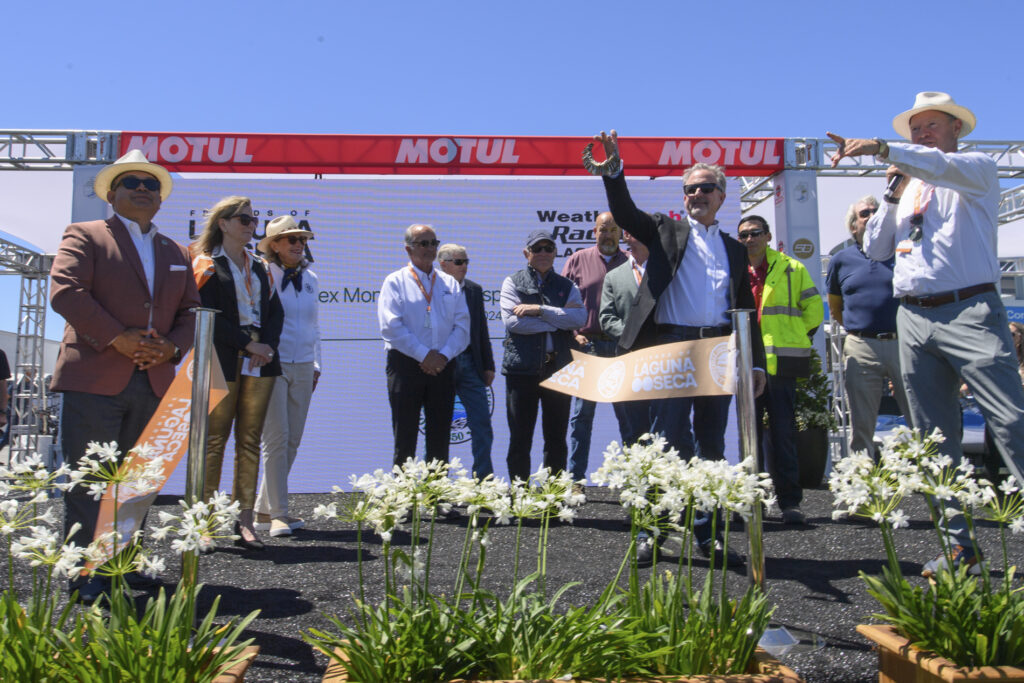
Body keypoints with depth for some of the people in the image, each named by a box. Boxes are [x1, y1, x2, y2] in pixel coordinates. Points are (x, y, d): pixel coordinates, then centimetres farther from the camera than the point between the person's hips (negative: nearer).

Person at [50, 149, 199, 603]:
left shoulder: (177, 253, 20)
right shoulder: (84, 237, 5)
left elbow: (191, 310, 17)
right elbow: (65, 292, -10)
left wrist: (172, 346, -3)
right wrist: (118, 337, -15)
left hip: (154, 381, 5)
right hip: (94, 379, -5)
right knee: (88, 480, -1)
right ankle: (85, 574, 9)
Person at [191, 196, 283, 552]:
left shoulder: (259, 266, 18)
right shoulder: (207, 265, 2)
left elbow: (275, 310, 12)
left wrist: (268, 344, -5)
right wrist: (248, 344, -13)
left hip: (260, 362, 5)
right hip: (222, 363, -5)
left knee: (250, 441, 4)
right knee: (214, 441, -2)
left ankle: (244, 521, 9)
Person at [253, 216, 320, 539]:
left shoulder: (311, 279, 14)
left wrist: (316, 364, 17)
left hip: (303, 367, 6)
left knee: (293, 440, 6)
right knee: (276, 438, -6)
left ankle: (264, 509, 17)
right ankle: (278, 513, 2)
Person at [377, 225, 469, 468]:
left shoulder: (450, 283, 13)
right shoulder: (395, 282, 3)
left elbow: (462, 326, 6)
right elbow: (391, 327, -9)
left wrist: (443, 356, -9)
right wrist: (424, 355, -14)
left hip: (443, 366, 3)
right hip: (406, 365, -3)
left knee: (440, 440, 7)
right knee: (405, 440, 1)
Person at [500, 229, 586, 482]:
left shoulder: (567, 286, 15)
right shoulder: (513, 282, 8)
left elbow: (580, 318, -4)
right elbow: (512, 321, -8)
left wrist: (540, 310, -11)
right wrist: (558, 320, -7)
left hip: (558, 367, 2)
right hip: (522, 367, -2)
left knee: (556, 438, 7)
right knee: (520, 438, 2)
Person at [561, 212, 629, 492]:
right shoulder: (578, 260, 7)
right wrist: (574, 334, -6)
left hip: (622, 348, 1)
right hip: (586, 346, -1)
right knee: (581, 414, 4)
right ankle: (575, 479, 11)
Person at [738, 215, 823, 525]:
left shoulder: (792, 269, 6)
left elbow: (814, 311, 9)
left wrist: (792, 338, 5)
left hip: (780, 363, -2)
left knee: (783, 433, -2)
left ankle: (790, 502, 5)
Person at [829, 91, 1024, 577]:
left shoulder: (976, 170, 7)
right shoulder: (907, 187, 22)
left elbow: (946, 167, -18)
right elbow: (875, 250, 16)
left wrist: (882, 148, -28)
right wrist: (893, 193, 9)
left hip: (970, 311, -5)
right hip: (913, 319, 5)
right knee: (937, 440, 5)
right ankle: (960, 546, 12)